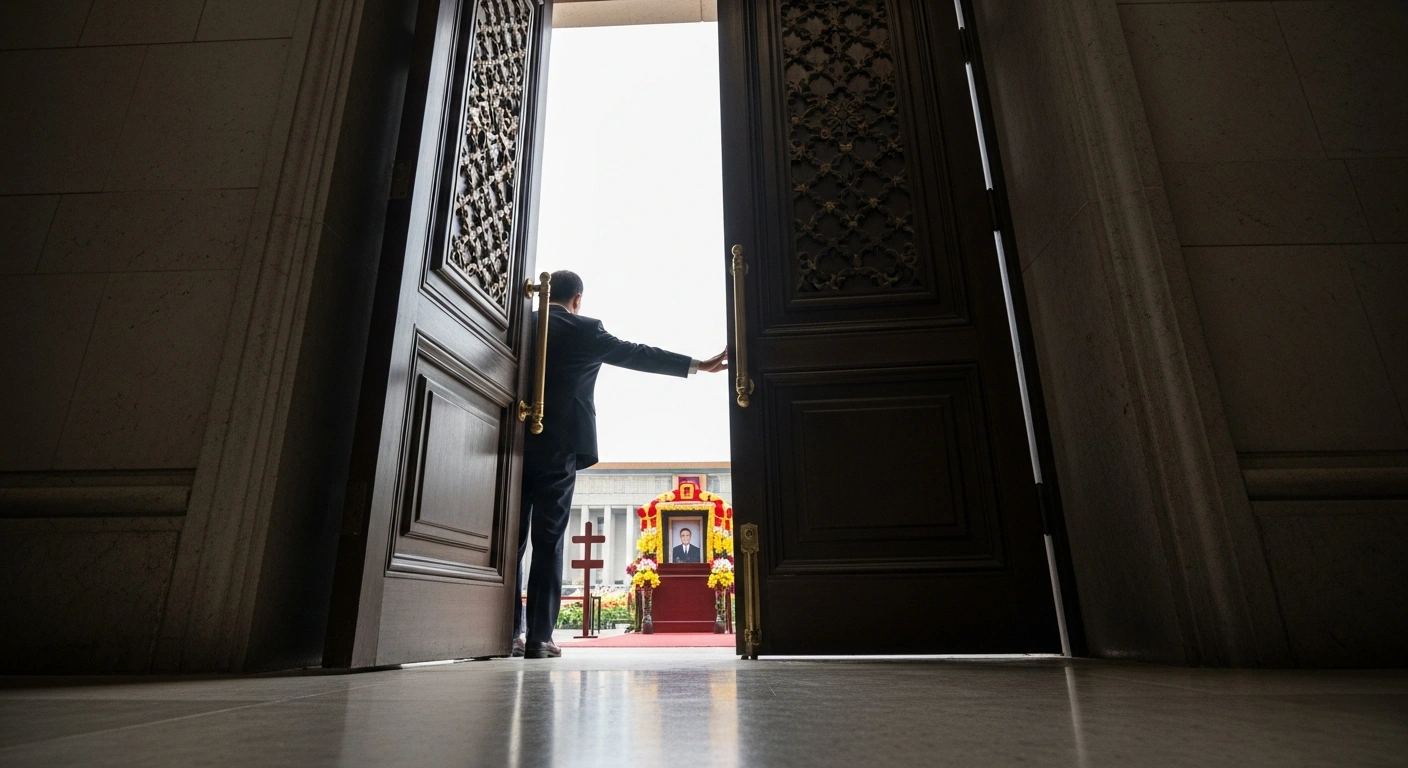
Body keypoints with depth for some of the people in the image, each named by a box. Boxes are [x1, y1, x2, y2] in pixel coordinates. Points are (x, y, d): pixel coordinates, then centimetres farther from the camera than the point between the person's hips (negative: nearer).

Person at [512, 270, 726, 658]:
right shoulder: (584, 330, 0)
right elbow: (637, 354, 0)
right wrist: (699, 365, 4)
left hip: (517, 446, 4)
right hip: (557, 450, -4)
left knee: (511, 540, 9)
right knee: (548, 542, 0)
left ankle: (509, 634, 13)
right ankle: (538, 638, 2)